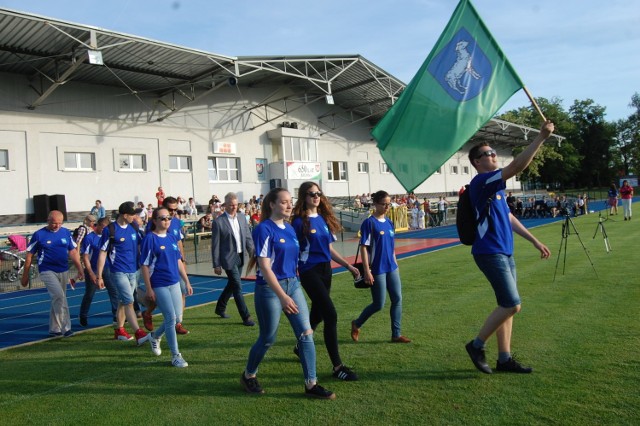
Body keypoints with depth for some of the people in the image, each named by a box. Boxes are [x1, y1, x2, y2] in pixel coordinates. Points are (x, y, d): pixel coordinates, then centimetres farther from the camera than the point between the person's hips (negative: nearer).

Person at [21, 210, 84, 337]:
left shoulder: (66, 233, 5)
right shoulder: (39, 235, -5)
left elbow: (73, 252, 10)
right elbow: (29, 256, 1)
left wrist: (80, 270, 3)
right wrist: (25, 276, 4)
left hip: (63, 271, 5)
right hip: (47, 271, -4)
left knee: (57, 300, 12)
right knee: (59, 296, -19)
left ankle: (54, 329, 24)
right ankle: (66, 327, -13)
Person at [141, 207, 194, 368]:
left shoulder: (172, 237, 8)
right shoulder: (150, 238, -10)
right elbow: (144, 265, -9)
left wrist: (187, 282, 13)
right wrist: (149, 289, -11)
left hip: (175, 283, 7)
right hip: (159, 285, -6)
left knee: (177, 317, 11)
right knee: (171, 318, -6)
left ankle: (155, 336, 39)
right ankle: (176, 356, 7)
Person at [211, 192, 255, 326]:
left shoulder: (242, 218, 5)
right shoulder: (218, 222, -11)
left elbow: (248, 237, 10)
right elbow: (215, 245, -8)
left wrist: (252, 253, -1)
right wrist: (216, 265, -8)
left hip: (241, 257, 6)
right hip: (228, 258, -6)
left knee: (232, 285, 19)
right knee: (237, 287, -6)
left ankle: (220, 308, 40)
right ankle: (246, 317, 1)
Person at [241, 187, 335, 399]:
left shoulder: (289, 228, 8)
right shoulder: (264, 229, -15)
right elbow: (265, 267, -20)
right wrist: (283, 297, -25)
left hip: (293, 284, 7)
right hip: (270, 288, -7)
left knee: (306, 333, 0)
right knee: (268, 338, 7)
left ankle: (311, 384, 9)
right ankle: (248, 375, 32)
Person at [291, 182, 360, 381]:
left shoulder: (324, 218, 11)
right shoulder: (300, 221, -8)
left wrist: (348, 265, 11)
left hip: (326, 269, 7)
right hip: (310, 271, -7)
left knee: (317, 314, 17)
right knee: (331, 315, -12)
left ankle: (300, 346, 41)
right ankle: (337, 366, -5)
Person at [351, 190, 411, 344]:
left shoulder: (389, 222, 9)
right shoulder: (369, 223, -12)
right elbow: (364, 247, -14)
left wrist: (395, 264, 17)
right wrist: (367, 271, -17)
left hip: (391, 268, 7)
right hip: (377, 270, -7)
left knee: (397, 299, 4)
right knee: (379, 304, 1)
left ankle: (396, 334, 15)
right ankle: (356, 324, 24)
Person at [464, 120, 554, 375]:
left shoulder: (496, 187, 19)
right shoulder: (481, 181, -12)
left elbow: (509, 218, 24)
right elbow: (516, 167, -24)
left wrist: (534, 241, 23)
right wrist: (541, 137, -23)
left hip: (505, 253, 10)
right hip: (490, 253, -10)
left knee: (507, 306, 10)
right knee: (512, 305, -10)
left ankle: (504, 359, 18)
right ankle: (477, 346, 5)